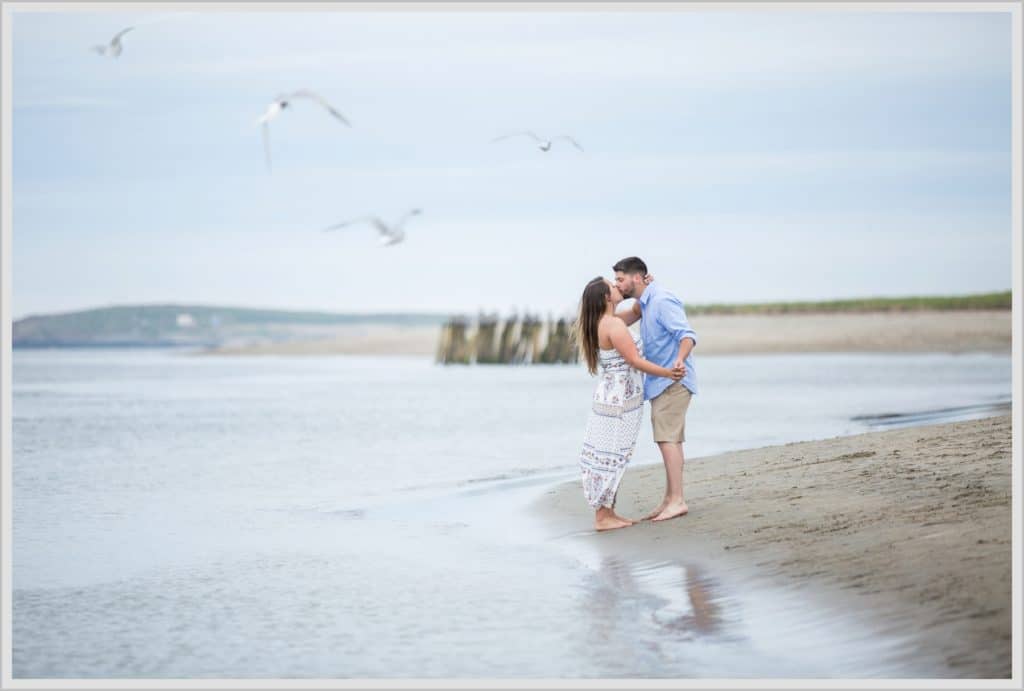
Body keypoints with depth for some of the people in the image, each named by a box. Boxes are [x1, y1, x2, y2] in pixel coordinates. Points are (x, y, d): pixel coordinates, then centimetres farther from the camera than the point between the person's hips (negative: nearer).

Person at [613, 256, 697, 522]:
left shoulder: (662, 301, -17)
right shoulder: (646, 303, 14)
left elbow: (686, 334, -28)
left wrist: (680, 360, -46)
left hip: (671, 381, -10)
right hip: (660, 383, 10)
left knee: (668, 439, -13)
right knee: (668, 440, 10)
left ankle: (677, 500, -14)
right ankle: (669, 500, 14)